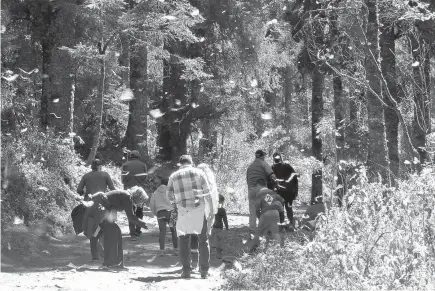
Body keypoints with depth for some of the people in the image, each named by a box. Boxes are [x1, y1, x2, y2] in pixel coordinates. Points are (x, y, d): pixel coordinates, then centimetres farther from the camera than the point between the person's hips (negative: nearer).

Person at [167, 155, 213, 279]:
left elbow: (169, 195, 8)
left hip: (183, 211, 0)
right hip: (199, 209, 0)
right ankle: (204, 271, 5)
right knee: (203, 240, 8)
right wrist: (211, 208, 9)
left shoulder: (174, 176, 8)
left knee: (183, 240, 9)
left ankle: (186, 270, 3)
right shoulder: (199, 172, 5)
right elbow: (207, 192, 2)